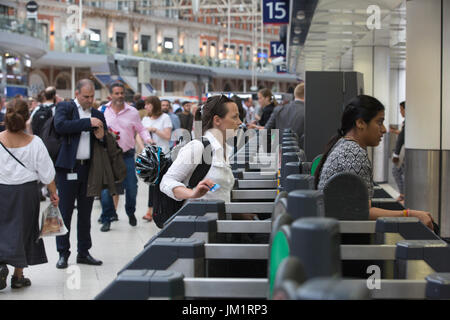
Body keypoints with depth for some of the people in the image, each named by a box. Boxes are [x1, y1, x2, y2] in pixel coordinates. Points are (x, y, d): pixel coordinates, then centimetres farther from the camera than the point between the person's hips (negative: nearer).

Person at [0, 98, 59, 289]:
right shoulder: (34, 143, -11)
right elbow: (46, 173, -5)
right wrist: (53, 194, 8)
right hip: (26, 191, 0)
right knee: (22, 230, 11)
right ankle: (18, 276, 19)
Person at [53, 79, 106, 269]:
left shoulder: (98, 114, 14)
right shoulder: (65, 108, 1)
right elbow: (60, 126, -19)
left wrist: (102, 136, -6)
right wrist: (88, 122, -19)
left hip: (89, 168, 4)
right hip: (68, 168, -4)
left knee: (85, 212, 11)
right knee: (65, 212, 0)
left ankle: (84, 252, 19)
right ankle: (63, 253, 9)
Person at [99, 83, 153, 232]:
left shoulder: (132, 112, 6)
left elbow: (141, 129, 12)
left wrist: (148, 139, -6)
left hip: (127, 155, 1)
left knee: (131, 187, 2)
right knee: (106, 188, -3)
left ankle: (130, 212, 28)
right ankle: (107, 219, 10)